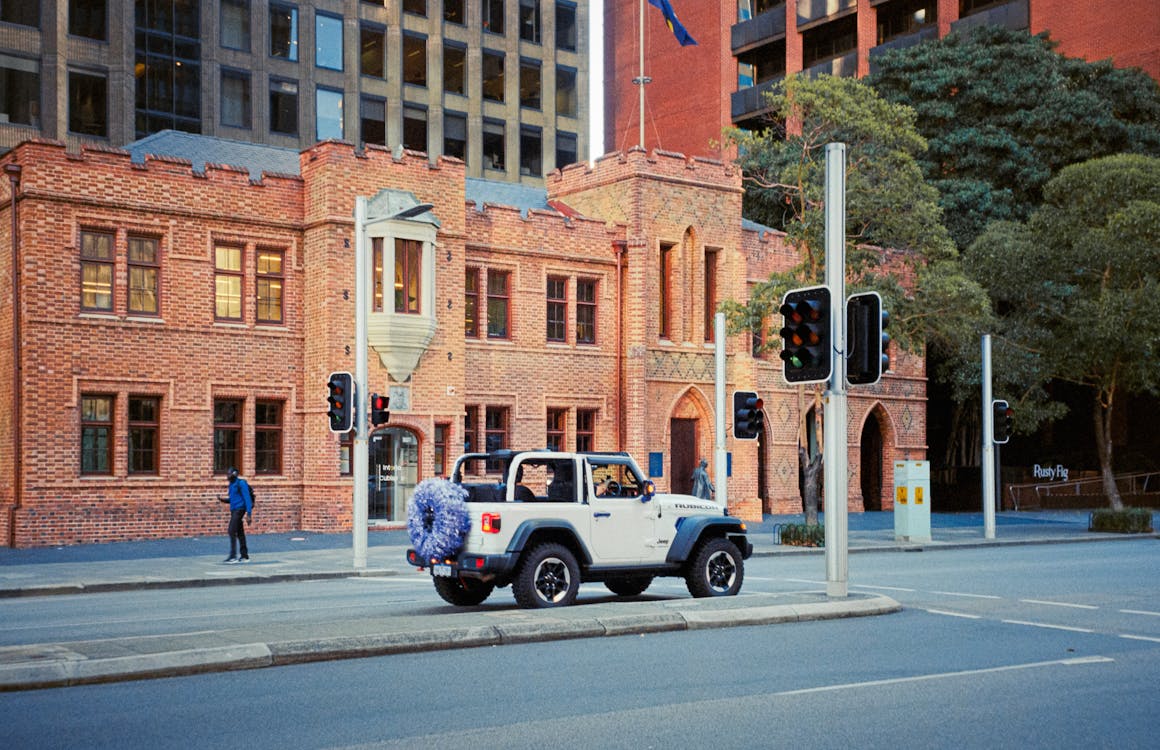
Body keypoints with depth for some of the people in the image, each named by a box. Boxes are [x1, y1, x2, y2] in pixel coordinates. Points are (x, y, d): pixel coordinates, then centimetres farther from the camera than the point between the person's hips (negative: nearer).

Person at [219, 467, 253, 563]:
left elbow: (247, 499, -15)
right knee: (240, 533, 10)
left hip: (239, 510, -9)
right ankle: (245, 556, 13)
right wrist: (223, 499, 6)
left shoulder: (241, 483, -12)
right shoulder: (232, 484, 16)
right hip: (234, 510, 9)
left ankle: (233, 556, -18)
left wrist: (249, 514, -20)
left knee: (232, 531, -15)